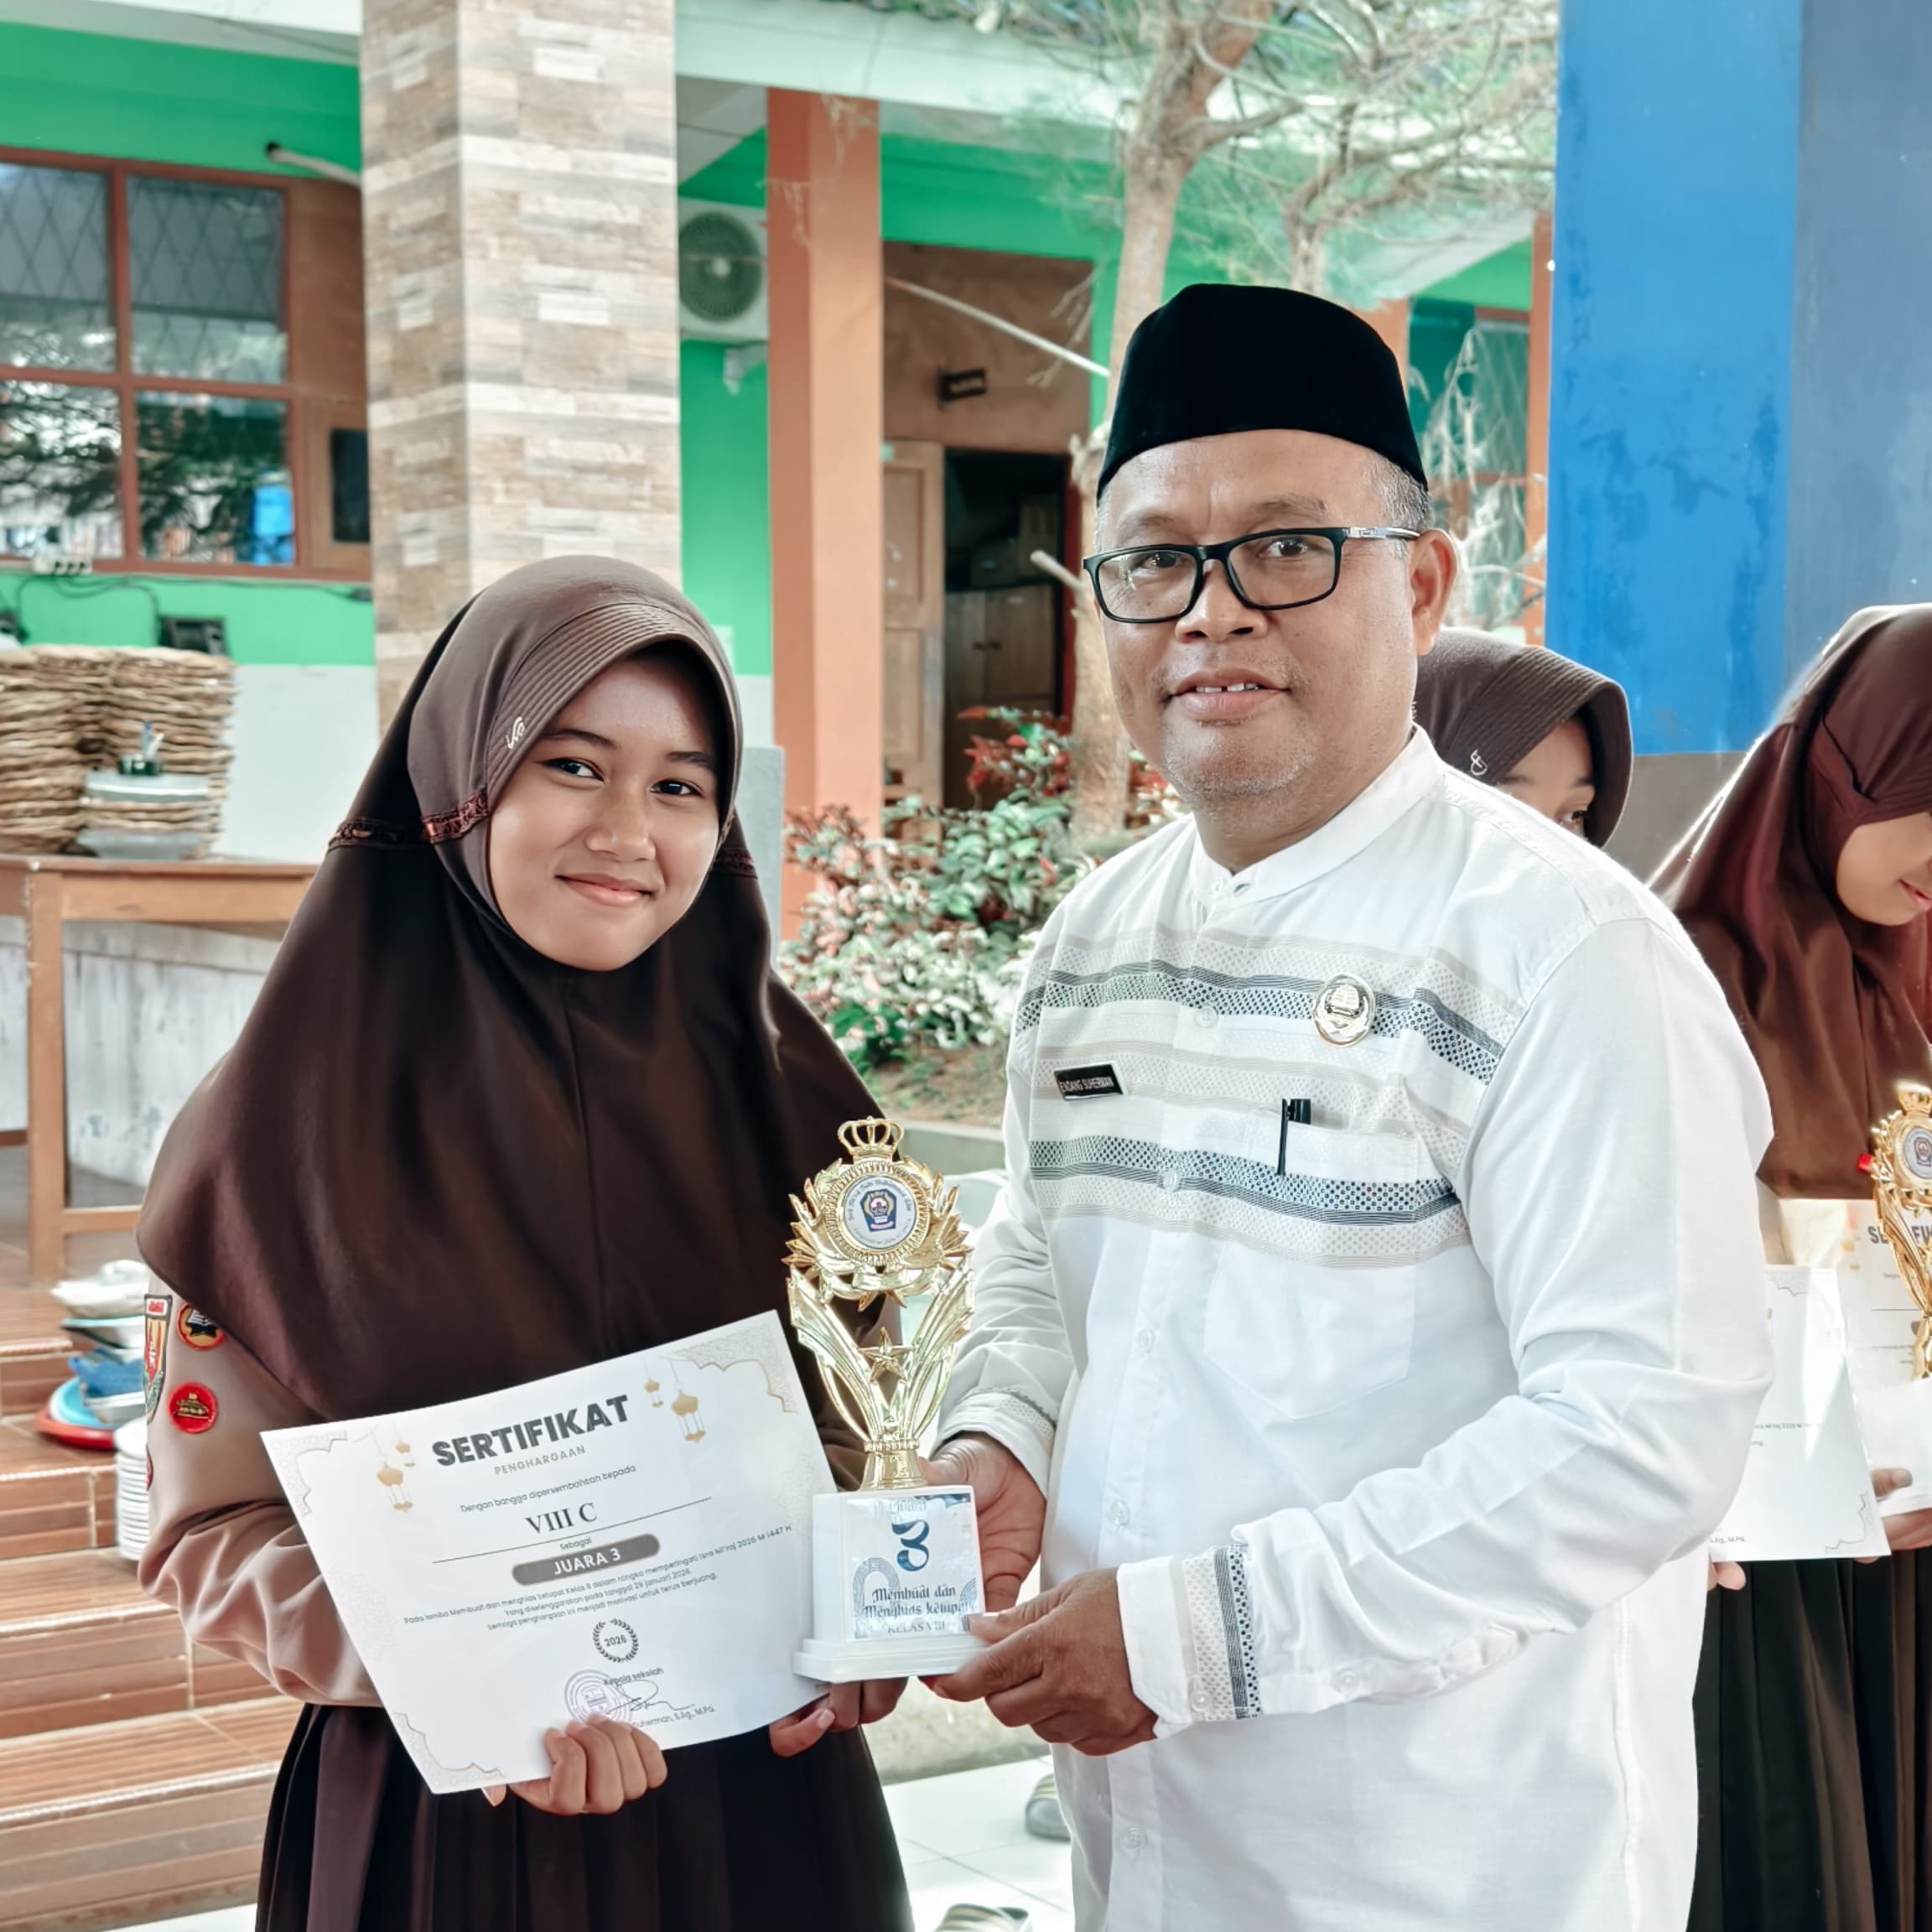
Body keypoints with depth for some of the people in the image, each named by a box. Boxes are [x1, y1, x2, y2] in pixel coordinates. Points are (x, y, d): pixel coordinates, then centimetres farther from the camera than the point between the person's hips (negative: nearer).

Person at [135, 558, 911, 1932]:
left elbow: (856, 1424, 8)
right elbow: (215, 1526, -7)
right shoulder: (307, 1115, -9)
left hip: (767, 1801, 3)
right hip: (444, 1815, -2)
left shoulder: (777, 1095, -2)